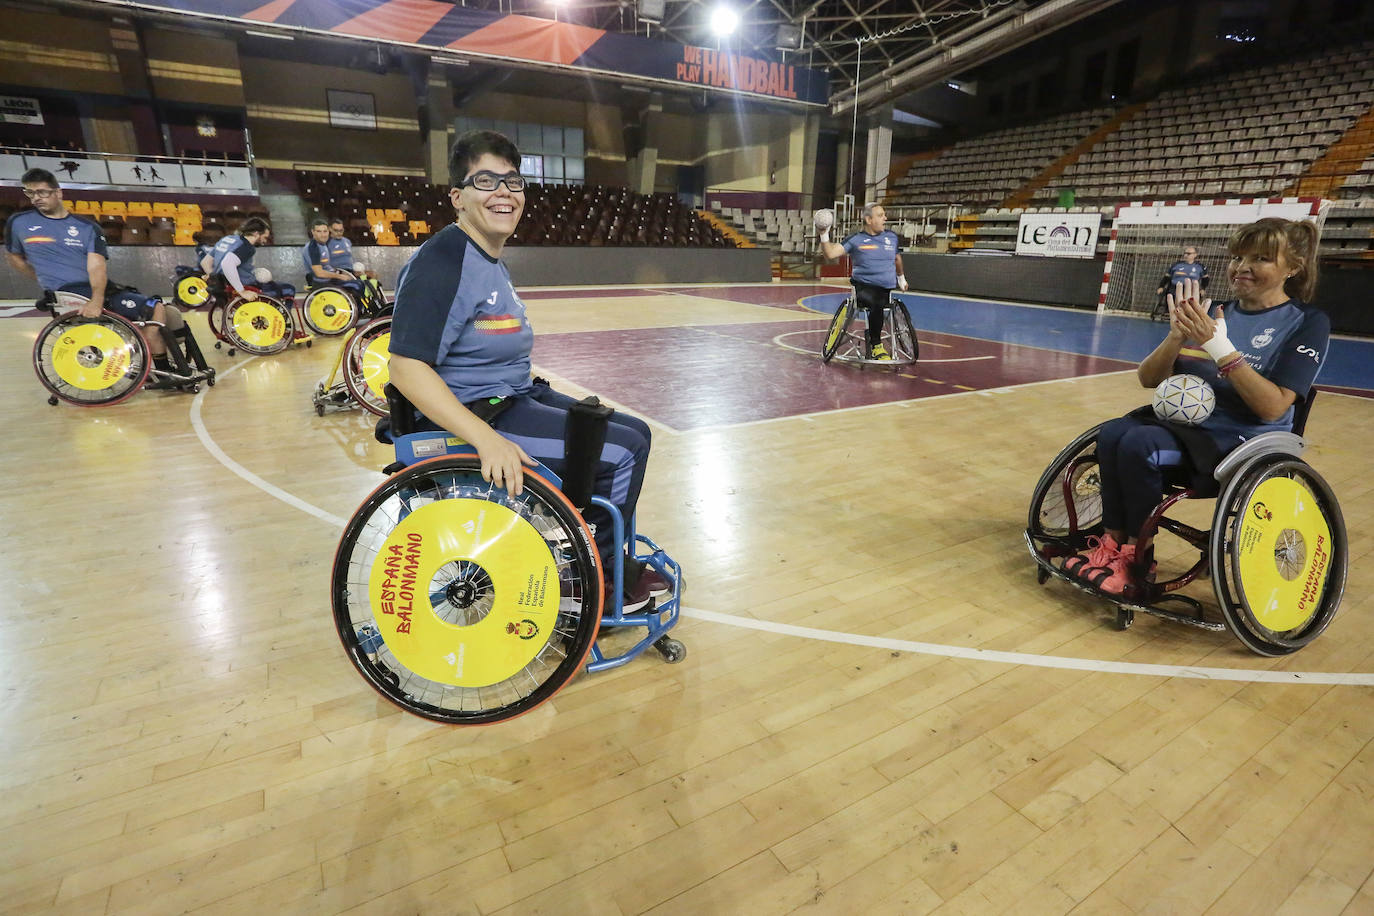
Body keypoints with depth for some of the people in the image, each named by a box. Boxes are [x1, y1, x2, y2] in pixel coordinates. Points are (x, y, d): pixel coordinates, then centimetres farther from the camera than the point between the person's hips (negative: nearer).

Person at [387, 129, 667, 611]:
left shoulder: (491, 259, 14)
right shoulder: (442, 261, -17)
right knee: (625, 451, -15)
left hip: (517, 398, 10)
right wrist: (487, 439, -33)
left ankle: (610, 564, 22)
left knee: (634, 433, 12)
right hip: (476, 416, -10)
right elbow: (406, 368, -24)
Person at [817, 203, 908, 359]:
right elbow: (830, 254, -6)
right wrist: (824, 235, -19)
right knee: (876, 305, -35)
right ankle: (876, 346, -19)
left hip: (886, 290, 3)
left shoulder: (892, 238, 15)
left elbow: (897, 259, 34)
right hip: (863, 287, -3)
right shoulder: (855, 239, 3)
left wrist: (902, 279, 44)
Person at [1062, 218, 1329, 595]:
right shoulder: (1212, 313, 10)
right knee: (1112, 435, -26)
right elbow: (1149, 379, 4)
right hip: (1186, 420, 5)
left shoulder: (1307, 323, -3)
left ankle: (1135, 557, -15)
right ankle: (1111, 543, -17)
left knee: (1139, 445, -31)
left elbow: (1272, 408, -16)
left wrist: (1219, 347, -22)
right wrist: (1178, 335, -14)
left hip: (1246, 440, -5)